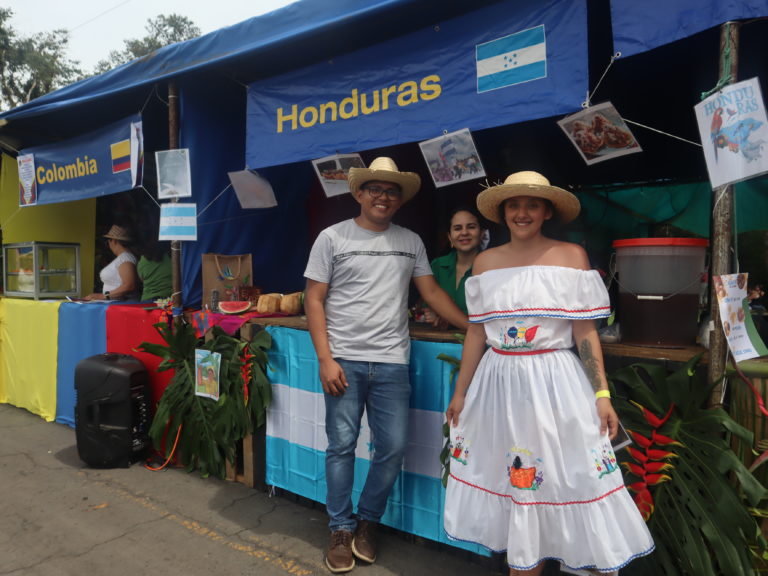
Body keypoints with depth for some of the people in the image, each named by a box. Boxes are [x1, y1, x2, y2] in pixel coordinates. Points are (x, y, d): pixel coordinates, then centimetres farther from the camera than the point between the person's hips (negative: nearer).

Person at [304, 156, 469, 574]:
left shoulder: (411, 242, 10)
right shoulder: (333, 238, 1)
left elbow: (432, 293, 12)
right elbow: (314, 301, -1)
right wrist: (325, 359, -9)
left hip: (391, 363, 3)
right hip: (344, 359, -2)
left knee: (393, 448, 4)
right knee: (341, 446, 5)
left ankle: (367, 522, 27)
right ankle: (341, 530, 24)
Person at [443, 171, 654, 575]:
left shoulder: (572, 256, -2)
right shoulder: (485, 262, 4)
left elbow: (585, 332, -3)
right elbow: (476, 333, 7)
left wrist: (602, 394, -8)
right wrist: (460, 393, 8)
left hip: (554, 383, -3)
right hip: (498, 383, 3)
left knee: (558, 481, 4)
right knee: (507, 479, 12)